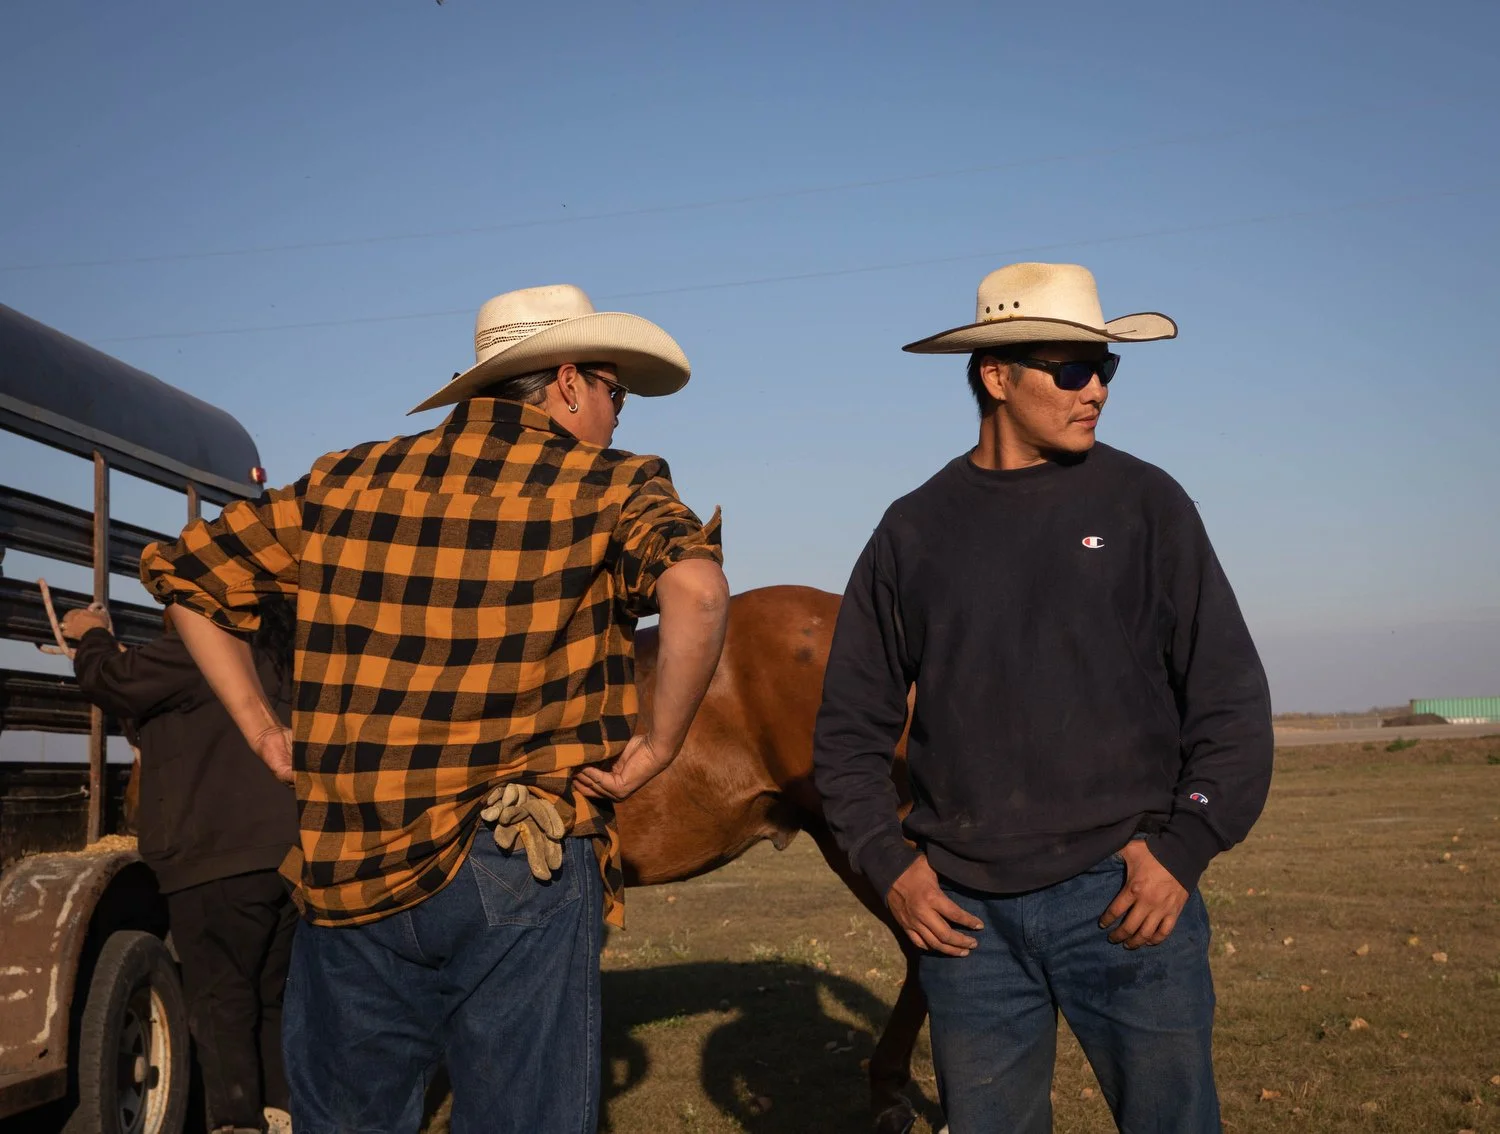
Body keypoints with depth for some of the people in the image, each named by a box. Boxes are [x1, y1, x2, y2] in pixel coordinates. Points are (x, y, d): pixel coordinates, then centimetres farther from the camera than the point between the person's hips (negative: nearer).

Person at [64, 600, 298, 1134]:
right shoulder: (279, 651, 15)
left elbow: (111, 681, -2)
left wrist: (94, 636, 18)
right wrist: (124, 654, 30)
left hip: (219, 860, -8)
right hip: (290, 856, 8)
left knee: (222, 1006, -2)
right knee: (276, 1000, 15)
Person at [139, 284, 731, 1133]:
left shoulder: (345, 483, 9)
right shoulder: (611, 486, -4)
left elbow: (186, 573, 16)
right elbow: (698, 591, -24)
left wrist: (263, 732, 15)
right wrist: (658, 747, -12)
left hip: (347, 871, 4)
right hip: (519, 871, -4)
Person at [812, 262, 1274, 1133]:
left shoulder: (1145, 504, 1)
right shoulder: (916, 529, 5)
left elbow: (1232, 698, 0)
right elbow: (852, 723, 9)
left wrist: (1184, 851, -9)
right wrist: (888, 864, -1)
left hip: (1126, 897, -1)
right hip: (965, 913, 2)